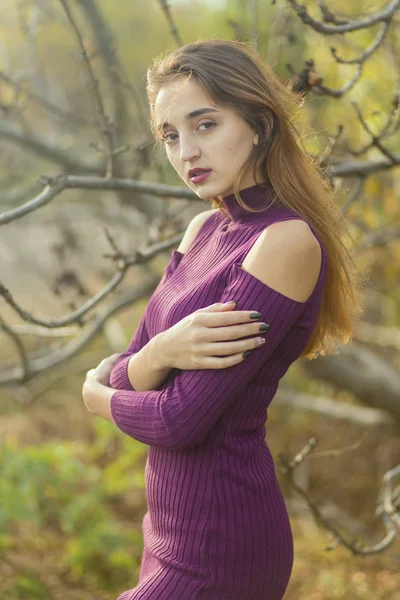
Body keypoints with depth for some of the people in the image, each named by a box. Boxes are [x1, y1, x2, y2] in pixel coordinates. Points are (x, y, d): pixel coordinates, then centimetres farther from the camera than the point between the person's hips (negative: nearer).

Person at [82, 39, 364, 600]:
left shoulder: (288, 241, -19)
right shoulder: (204, 229, 6)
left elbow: (181, 421, -22)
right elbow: (122, 374, 4)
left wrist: (97, 394, -2)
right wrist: (161, 352, -19)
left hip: (215, 550, -8)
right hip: (176, 524, 8)